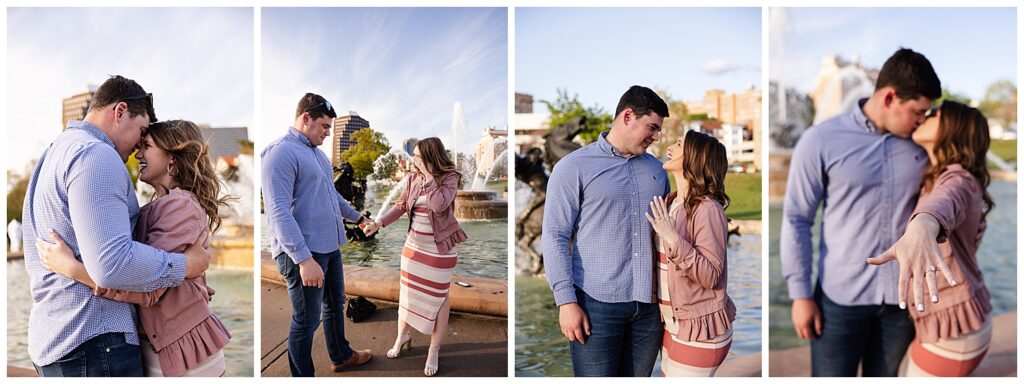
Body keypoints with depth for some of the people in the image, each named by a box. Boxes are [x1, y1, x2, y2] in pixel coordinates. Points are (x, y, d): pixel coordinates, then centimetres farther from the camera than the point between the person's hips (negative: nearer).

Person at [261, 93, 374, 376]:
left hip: (329, 246, 10)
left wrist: (358, 218, 35)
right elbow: (279, 211, -25)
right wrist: (304, 258, -30)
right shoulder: (281, 152, -17)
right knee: (306, 321, 1)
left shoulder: (316, 151, 13)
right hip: (304, 253, -10)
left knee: (335, 304, 24)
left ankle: (341, 356, 43)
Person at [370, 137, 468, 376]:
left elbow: (439, 205, -30)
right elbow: (401, 205, 3)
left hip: (440, 249, -5)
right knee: (407, 291, 16)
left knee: (438, 297, 7)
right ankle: (403, 335, 37)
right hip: (414, 245, 6)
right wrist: (380, 223, -9)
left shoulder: (450, 177, -16)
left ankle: (434, 350, 19)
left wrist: (428, 175, -26)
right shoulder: (414, 177, 1)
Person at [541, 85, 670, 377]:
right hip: (597, 303, -5)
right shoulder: (574, 167, -2)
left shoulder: (656, 169, 14)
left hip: (649, 303, 5)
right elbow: (554, 237, -6)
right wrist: (566, 301, -13)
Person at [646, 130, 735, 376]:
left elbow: (711, 276, -22)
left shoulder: (707, 209, -19)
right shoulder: (670, 203, 5)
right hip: (673, 324, 8)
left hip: (698, 330, -8)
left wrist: (673, 239, -29)